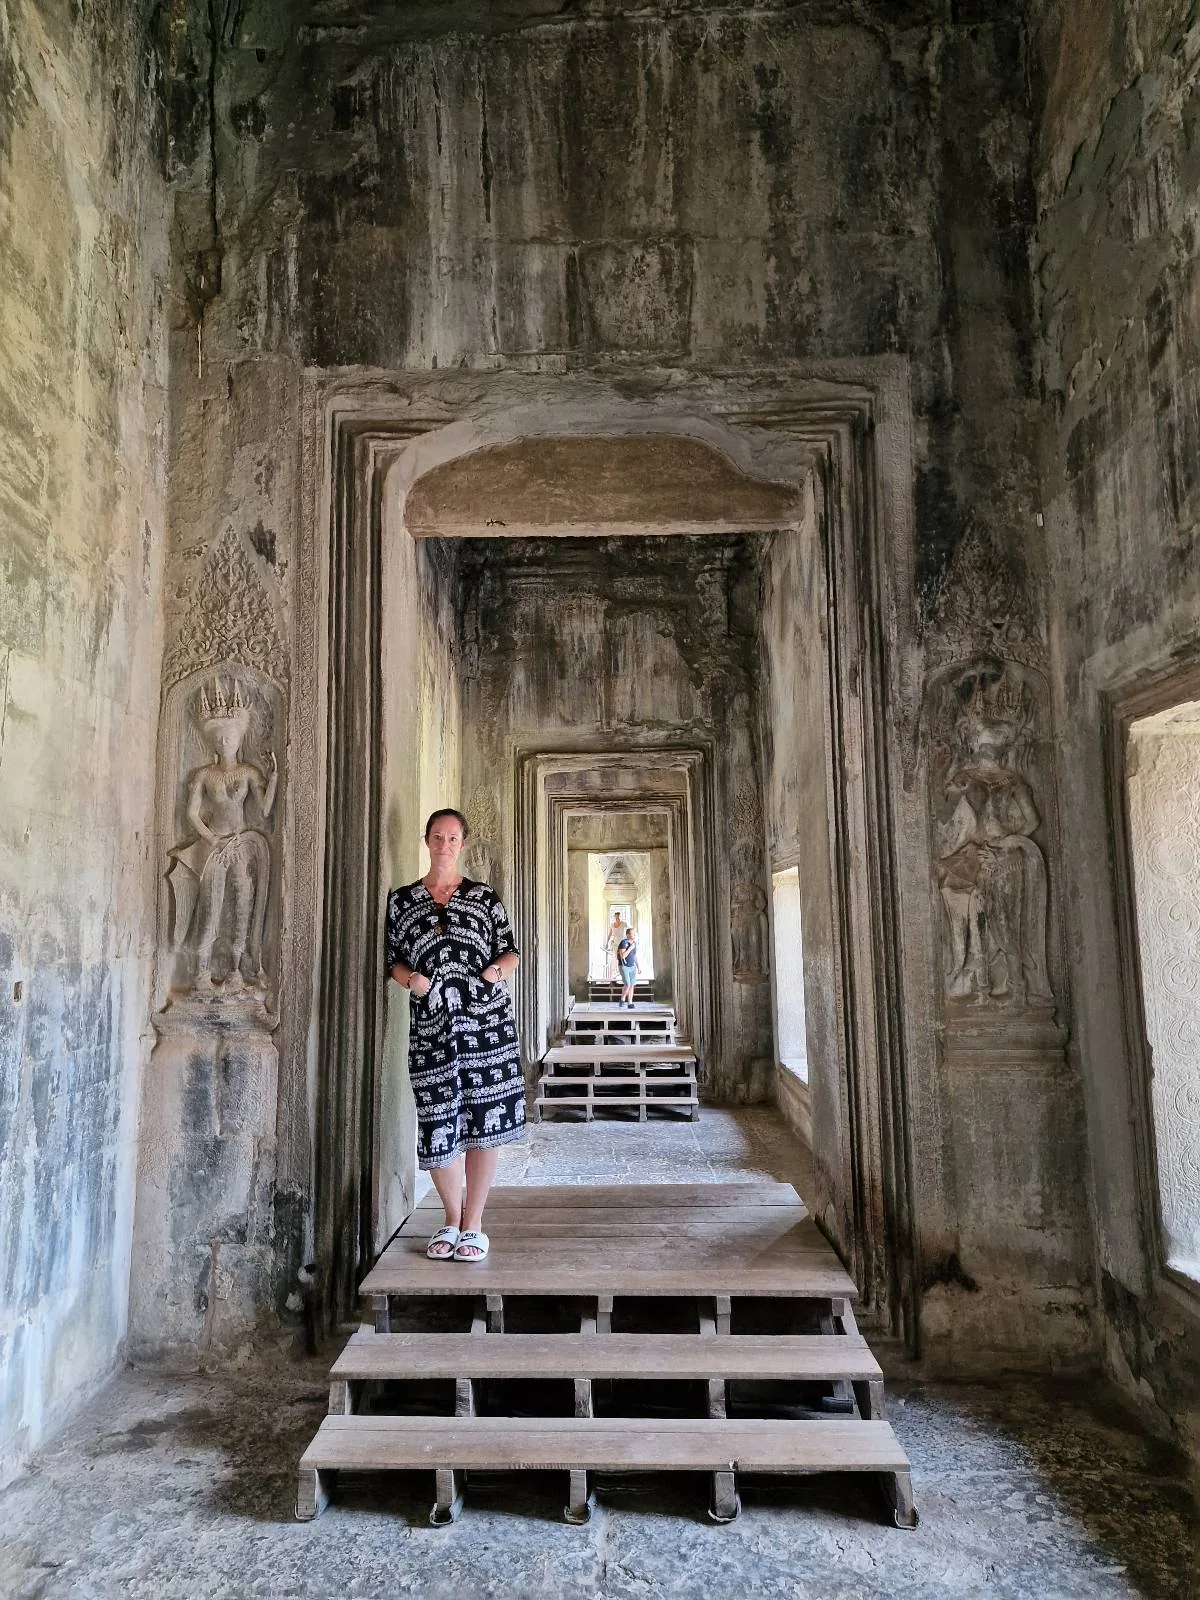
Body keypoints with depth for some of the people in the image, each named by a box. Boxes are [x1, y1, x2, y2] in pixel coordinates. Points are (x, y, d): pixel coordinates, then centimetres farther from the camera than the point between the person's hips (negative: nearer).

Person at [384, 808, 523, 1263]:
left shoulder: (484, 897, 8)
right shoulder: (400, 900, 10)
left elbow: (510, 951, 10)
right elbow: (393, 958, 13)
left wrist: (495, 972, -11)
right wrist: (410, 979, -7)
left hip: (487, 1021, 0)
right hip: (430, 1025, 1)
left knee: (485, 1120, 1)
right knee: (437, 1126, 3)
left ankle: (472, 1225, 16)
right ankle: (451, 1220, 25)